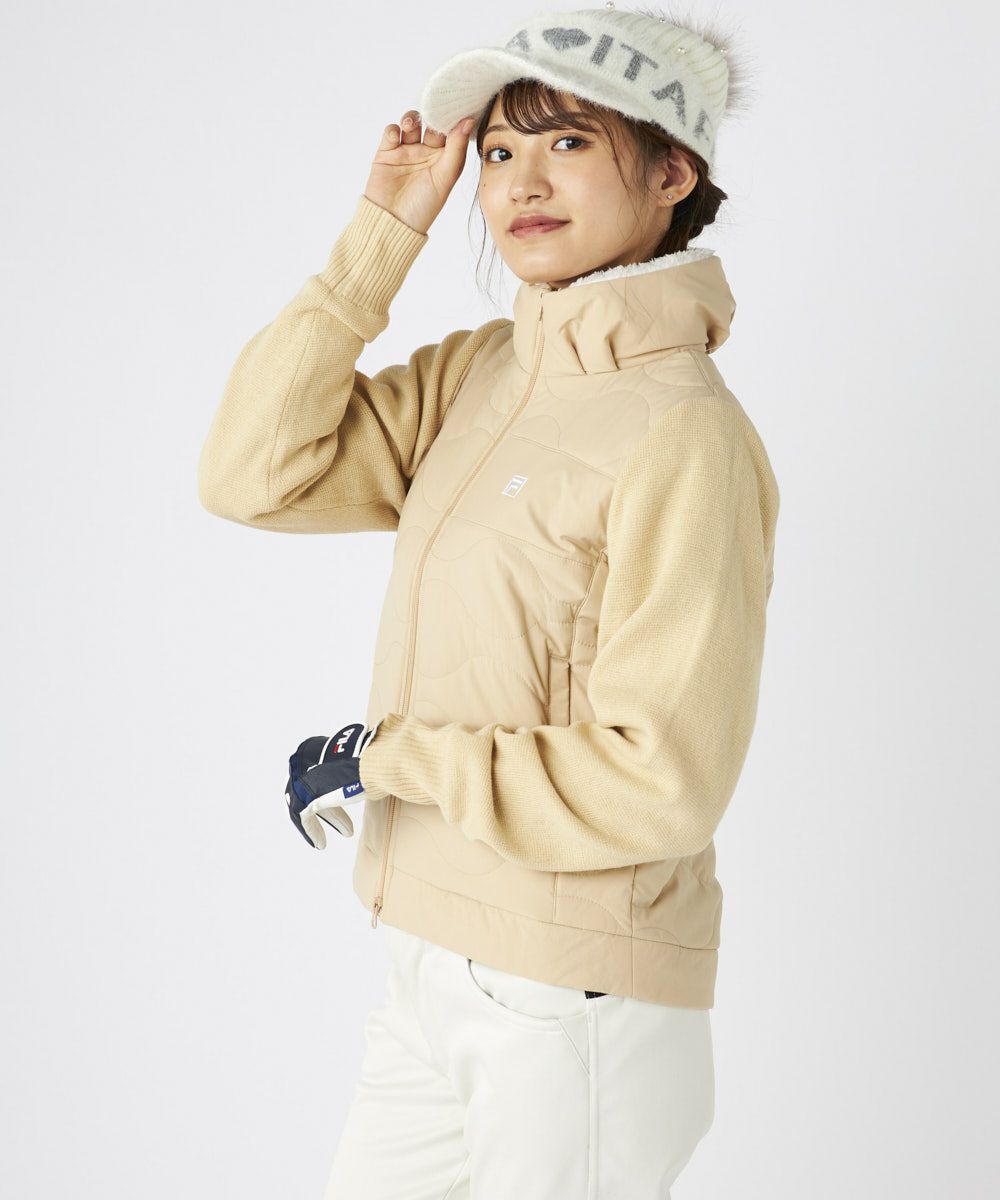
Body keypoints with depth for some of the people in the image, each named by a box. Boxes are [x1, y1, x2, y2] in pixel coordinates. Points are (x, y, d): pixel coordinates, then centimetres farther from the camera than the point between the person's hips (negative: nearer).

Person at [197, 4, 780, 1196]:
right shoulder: (472, 374, 4)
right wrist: (382, 234, -4)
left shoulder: (683, 434, -19)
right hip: (431, 964, 7)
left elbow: (662, 781, -21)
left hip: (577, 1005, -7)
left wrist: (389, 759, -14)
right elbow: (252, 474, -3)